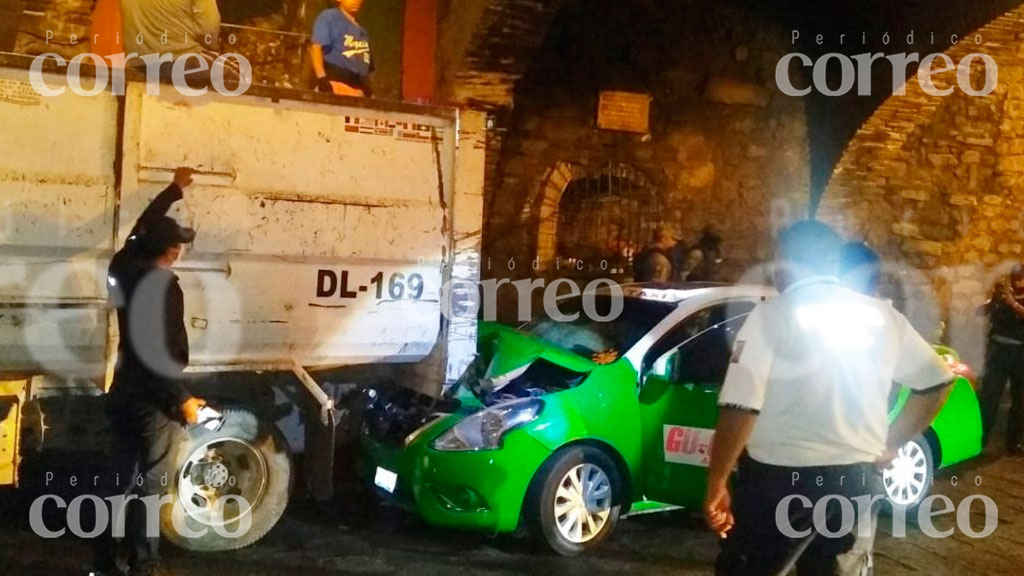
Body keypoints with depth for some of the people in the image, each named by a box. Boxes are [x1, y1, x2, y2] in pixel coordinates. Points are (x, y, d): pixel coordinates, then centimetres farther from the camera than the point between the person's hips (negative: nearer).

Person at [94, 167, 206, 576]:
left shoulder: (125, 268, 1)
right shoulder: (164, 288, -22)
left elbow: (142, 227, 20)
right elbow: (159, 355, -25)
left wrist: (175, 189, 29)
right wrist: (182, 400, -18)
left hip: (124, 393, 8)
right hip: (153, 400, -8)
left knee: (121, 480, 16)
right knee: (150, 487, 3)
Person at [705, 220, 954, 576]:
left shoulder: (773, 315, -10)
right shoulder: (882, 316, 8)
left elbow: (741, 407, -20)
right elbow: (936, 381, 15)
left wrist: (716, 485, -14)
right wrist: (891, 445, 17)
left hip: (782, 480, -5)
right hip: (859, 480, 5)